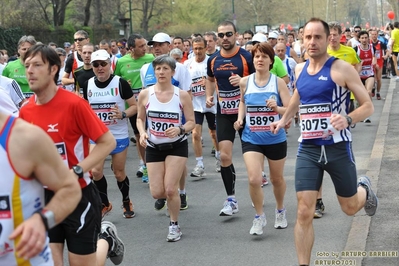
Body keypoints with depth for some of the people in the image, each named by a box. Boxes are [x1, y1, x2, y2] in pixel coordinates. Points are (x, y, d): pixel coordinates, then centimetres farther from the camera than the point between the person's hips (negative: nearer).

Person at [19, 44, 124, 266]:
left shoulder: (74, 103, -18)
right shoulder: (25, 111, 0)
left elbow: (108, 142, -15)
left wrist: (76, 171, -23)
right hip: (44, 198, 5)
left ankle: (106, 240, 36)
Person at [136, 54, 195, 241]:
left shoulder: (182, 95, -9)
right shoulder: (145, 94, -6)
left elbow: (191, 122, -4)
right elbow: (140, 118, 6)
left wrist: (180, 129, -25)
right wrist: (142, 133, -14)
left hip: (177, 146, -2)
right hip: (153, 147, 2)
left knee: (170, 189, -11)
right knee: (156, 193, -1)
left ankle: (174, 226, 12)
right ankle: (170, 197, 38)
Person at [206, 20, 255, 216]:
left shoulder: (246, 57, -9)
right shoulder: (213, 60, 3)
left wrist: (243, 82, -24)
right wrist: (209, 96, 6)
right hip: (223, 113, 3)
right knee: (225, 156, -7)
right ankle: (231, 200, 2)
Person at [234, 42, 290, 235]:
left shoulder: (278, 82, -8)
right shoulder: (245, 82, -2)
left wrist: (277, 108, -28)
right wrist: (240, 118, 2)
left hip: (276, 139, 0)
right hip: (251, 139, 1)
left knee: (277, 179, 16)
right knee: (254, 179, -15)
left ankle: (280, 211, 44)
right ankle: (259, 217, 6)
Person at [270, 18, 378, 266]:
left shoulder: (342, 69, -11)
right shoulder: (300, 69, 6)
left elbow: (368, 106, -12)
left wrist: (348, 119, -30)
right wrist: (283, 120, 18)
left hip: (338, 147, -3)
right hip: (308, 149, 3)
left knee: (350, 208, 14)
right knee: (304, 213, -6)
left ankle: (364, 189, 49)